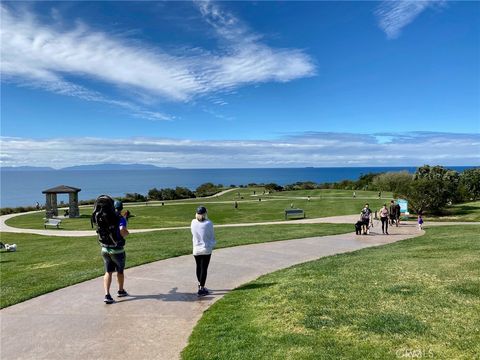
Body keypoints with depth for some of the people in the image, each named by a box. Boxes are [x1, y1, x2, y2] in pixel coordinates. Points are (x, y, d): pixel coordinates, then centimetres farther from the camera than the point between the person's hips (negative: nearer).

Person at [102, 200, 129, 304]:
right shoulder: (121, 219, -14)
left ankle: (107, 295, -3)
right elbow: (122, 230, -32)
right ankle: (121, 291, 33)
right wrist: (126, 234, -12)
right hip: (117, 250, -4)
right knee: (120, 271, 16)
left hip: (105, 249, 4)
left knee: (108, 272, 8)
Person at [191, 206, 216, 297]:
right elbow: (212, 236, -5)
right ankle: (201, 289, 6)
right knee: (204, 269, 4)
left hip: (196, 249, 4)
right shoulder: (208, 223, -16)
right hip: (206, 249, -3)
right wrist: (212, 246, 13)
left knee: (199, 267, 20)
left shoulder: (193, 222, -8)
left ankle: (200, 285, 38)